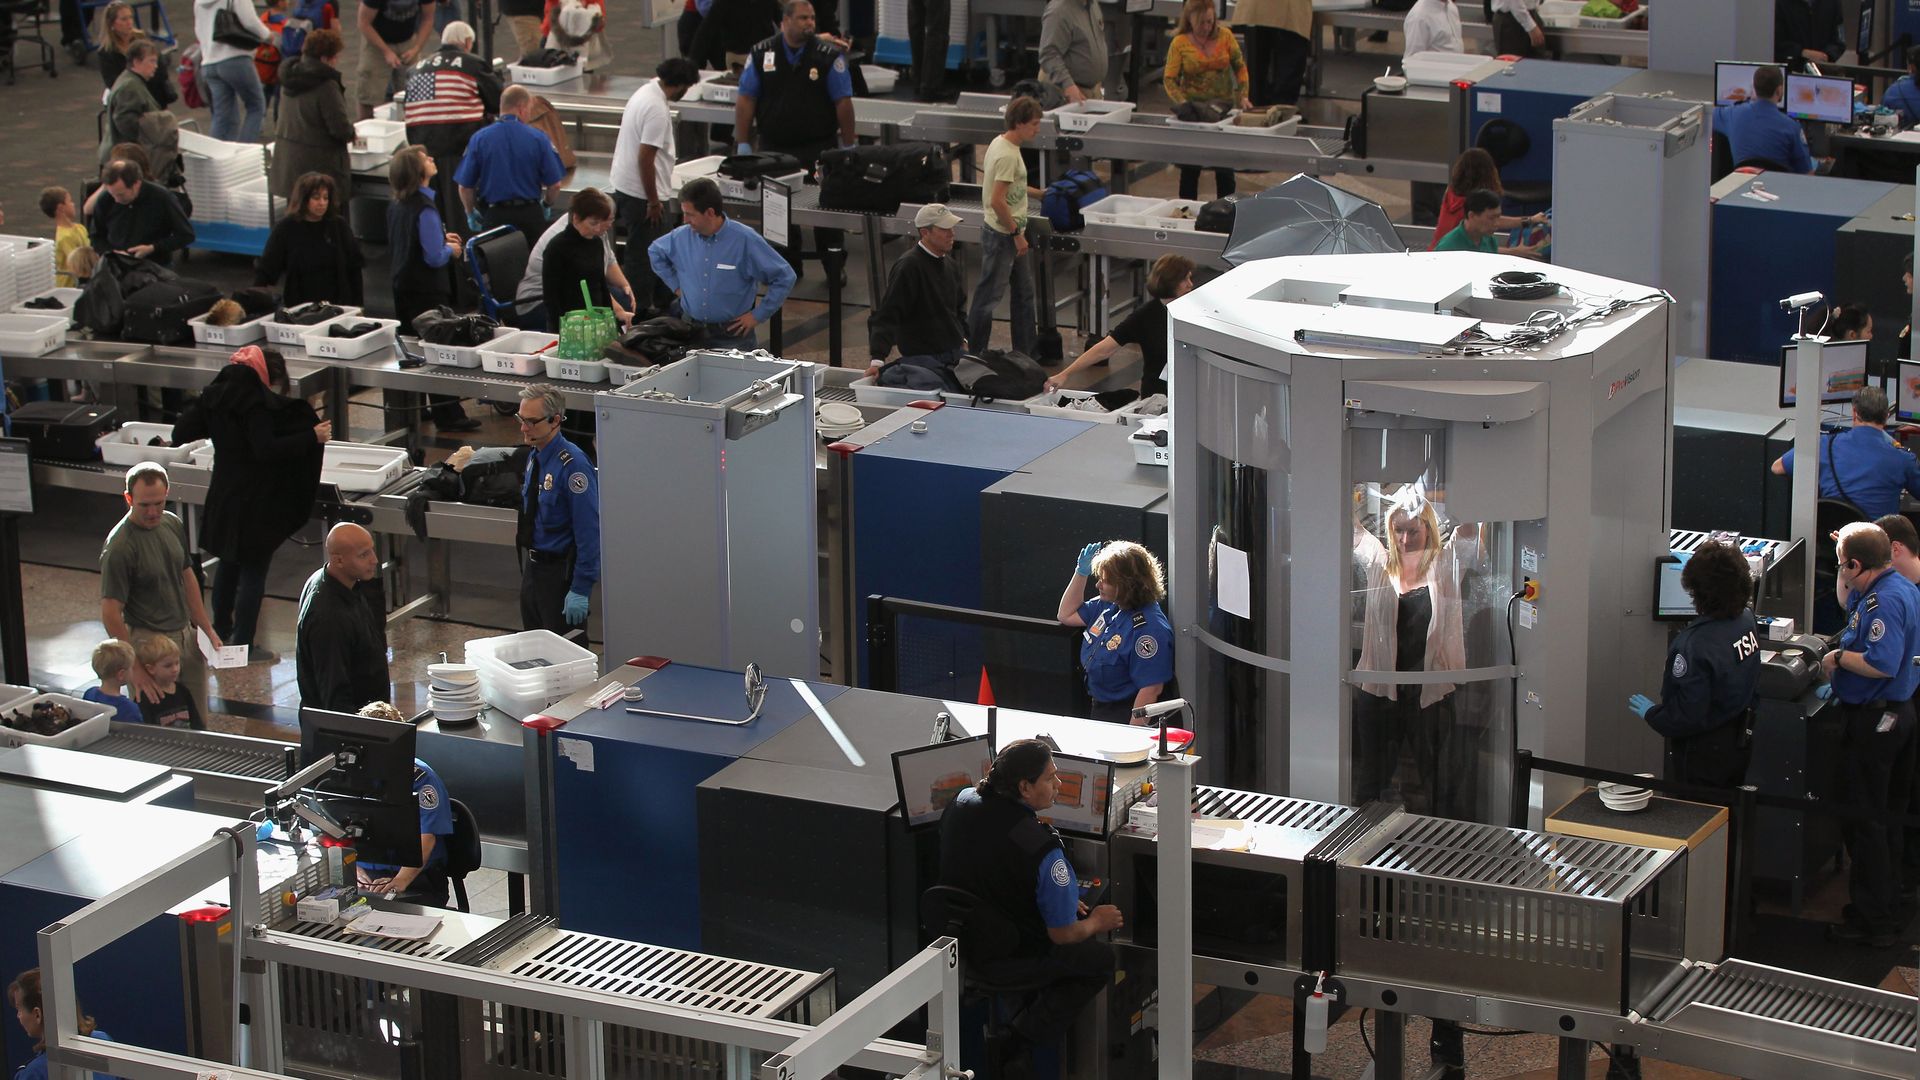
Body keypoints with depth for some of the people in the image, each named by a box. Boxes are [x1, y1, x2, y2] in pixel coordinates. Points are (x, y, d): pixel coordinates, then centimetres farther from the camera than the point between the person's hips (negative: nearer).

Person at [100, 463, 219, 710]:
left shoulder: (173, 524, 2)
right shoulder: (119, 547, -21)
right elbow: (110, 612, -22)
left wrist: (207, 629, 14)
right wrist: (135, 669, -25)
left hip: (186, 634, 7)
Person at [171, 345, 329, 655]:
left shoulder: (215, 397, 2)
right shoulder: (257, 403, -20)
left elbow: (181, 432, 6)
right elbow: (266, 449, -30)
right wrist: (312, 437, -25)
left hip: (222, 496, 8)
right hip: (256, 501, -8)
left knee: (228, 563, 24)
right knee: (254, 571, 1)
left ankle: (221, 629, 38)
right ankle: (243, 646, 4)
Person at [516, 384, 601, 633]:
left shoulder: (573, 465, -23)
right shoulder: (535, 456, 5)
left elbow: (588, 531, -23)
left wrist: (581, 589, -23)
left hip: (562, 573, -9)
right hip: (534, 566, 9)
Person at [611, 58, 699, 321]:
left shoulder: (645, 93, 7)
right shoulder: (657, 110, -24)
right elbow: (645, 158, -26)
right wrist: (653, 201, -19)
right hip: (642, 194, -10)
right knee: (643, 254, 1)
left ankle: (664, 300, 32)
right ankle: (638, 311, 9)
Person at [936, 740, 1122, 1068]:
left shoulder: (961, 804, -9)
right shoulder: (1041, 848, -32)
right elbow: (1063, 934, -22)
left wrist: (1065, 903, 14)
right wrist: (1095, 923, 2)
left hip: (961, 940, 8)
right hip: (1009, 960, -8)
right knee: (1102, 957, 15)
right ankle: (1022, 1043, 11)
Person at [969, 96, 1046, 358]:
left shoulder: (1001, 143, 7)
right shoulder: (1007, 155, -24)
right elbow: (997, 201, -27)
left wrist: (1039, 194, 22)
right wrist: (1017, 233, -19)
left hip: (1009, 237, 10)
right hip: (1001, 237, -10)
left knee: (1024, 292, 17)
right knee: (989, 297, 0)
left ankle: (1026, 350, 26)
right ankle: (974, 353, 10)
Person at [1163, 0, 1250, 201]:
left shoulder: (1225, 36, -1)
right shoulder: (1180, 43, -6)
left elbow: (1239, 66, 7)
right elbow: (1170, 79, -8)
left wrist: (1243, 95, -6)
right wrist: (1182, 103, -22)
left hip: (1223, 106, 2)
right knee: (1190, 165, 2)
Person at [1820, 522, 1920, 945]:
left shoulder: (1885, 600, -23)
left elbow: (1882, 664, -33)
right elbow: (1849, 607, 29)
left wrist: (1839, 658, -18)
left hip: (1873, 720, -11)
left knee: (1861, 819, -4)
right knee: (1875, 816, 20)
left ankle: (1872, 922, 0)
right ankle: (1885, 902, 29)